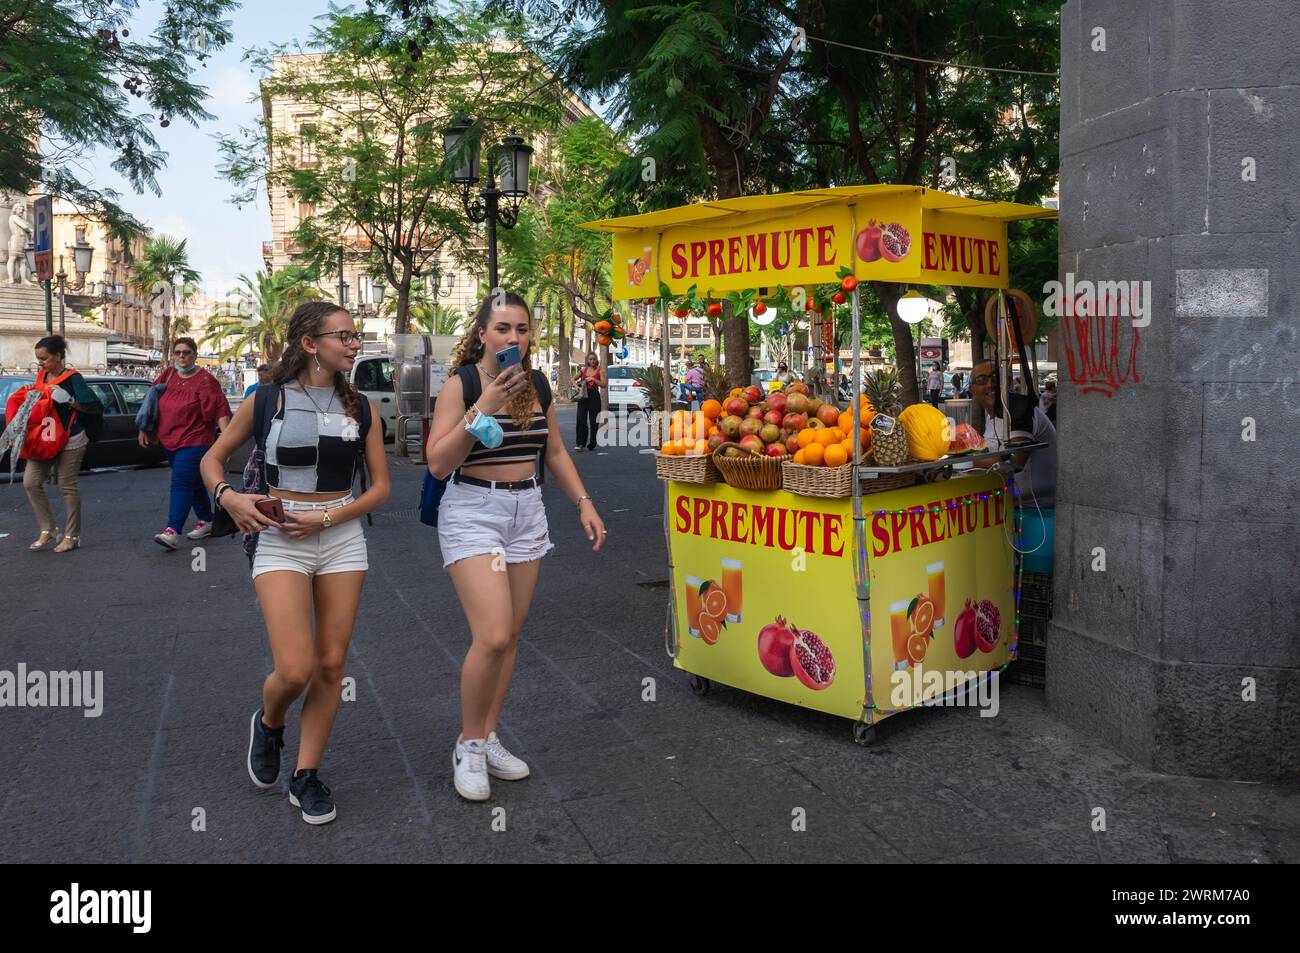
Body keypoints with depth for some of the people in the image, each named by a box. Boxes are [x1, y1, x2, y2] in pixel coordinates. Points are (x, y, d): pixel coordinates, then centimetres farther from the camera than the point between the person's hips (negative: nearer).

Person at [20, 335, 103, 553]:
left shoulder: (72, 378, -9)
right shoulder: (41, 376, 10)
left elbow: (96, 407, -13)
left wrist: (68, 400, -22)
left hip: (69, 441, -6)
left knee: (68, 487, 0)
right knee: (31, 481, -2)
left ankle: (71, 536, 10)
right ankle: (47, 530, 9)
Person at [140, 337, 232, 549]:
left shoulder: (204, 381, -12)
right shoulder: (168, 375, 9)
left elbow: (220, 411, -17)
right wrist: (144, 429, 19)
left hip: (193, 440, -7)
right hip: (169, 440, 7)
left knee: (181, 483, -14)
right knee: (193, 482, 16)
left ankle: (172, 531, -17)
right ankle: (206, 521, 29)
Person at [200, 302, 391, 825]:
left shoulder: (360, 408, 4)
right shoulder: (267, 400, -1)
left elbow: (380, 487, 4)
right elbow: (213, 458, 9)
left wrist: (325, 517, -10)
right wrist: (227, 496, -12)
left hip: (342, 537, 3)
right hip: (279, 541, -3)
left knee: (331, 664, 4)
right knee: (294, 670, -12)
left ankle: (305, 776, 21)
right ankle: (268, 724, 24)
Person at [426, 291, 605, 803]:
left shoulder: (537, 384, 7)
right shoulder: (461, 384, -9)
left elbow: (555, 451, 18)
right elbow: (437, 463, -15)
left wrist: (584, 503, 9)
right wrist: (483, 409, -22)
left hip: (527, 512, 6)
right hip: (472, 511, -6)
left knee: (510, 635, 8)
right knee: (492, 636, -15)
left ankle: (488, 738, 24)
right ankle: (468, 745, 7)